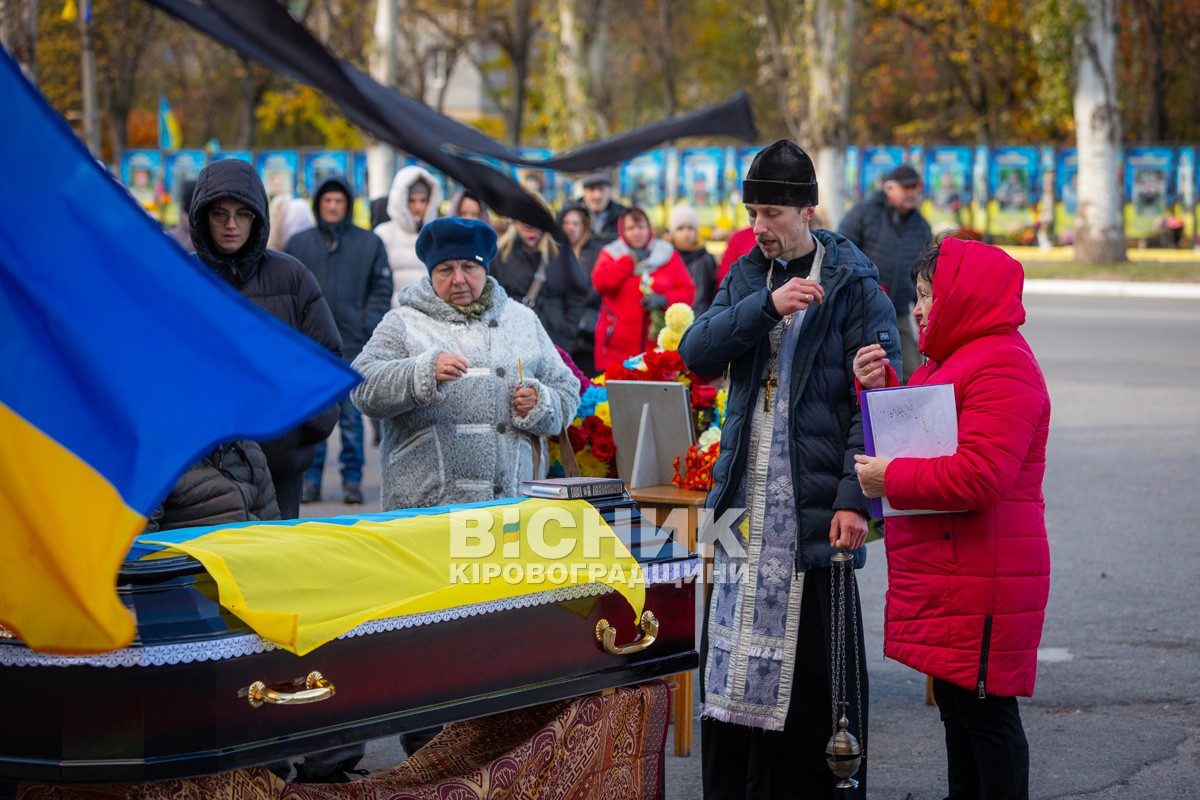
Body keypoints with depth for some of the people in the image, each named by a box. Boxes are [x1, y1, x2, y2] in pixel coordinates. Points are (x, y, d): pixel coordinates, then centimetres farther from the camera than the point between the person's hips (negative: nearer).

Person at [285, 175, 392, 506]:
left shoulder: (369, 243, 6)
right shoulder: (299, 243, 8)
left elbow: (381, 290, 5)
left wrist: (366, 325, -5)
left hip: (352, 345, -1)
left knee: (352, 416, 2)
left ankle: (353, 479, 9)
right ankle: (310, 479, 8)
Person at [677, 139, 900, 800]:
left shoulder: (853, 283, -3)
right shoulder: (746, 277, 14)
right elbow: (695, 352, -1)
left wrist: (855, 498, -18)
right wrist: (766, 305, -16)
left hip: (813, 504, -5)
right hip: (744, 502, 5)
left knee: (810, 664, -2)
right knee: (732, 658, 7)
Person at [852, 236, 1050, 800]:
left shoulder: (1002, 367, -15)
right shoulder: (950, 361, 19)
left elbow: (979, 476, -25)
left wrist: (891, 480, -15)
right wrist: (879, 389, 9)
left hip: (981, 580, -11)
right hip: (946, 575, 11)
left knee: (985, 709, -5)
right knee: (956, 706, 16)